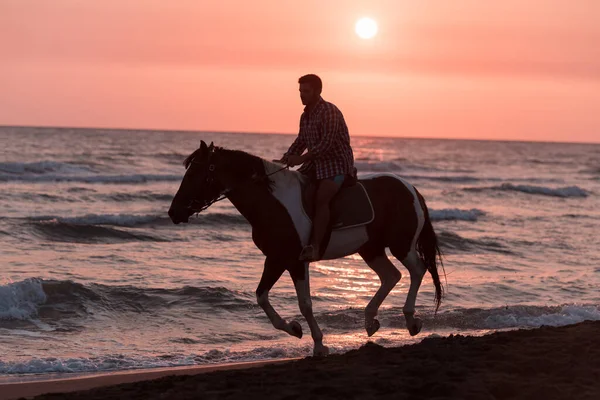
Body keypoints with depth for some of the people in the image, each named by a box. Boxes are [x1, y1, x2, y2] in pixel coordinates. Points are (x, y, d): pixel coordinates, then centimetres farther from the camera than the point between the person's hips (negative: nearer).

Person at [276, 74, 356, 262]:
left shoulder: (329, 112, -16)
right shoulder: (305, 116, 12)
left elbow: (326, 144, -23)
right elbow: (300, 142, 19)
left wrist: (301, 158, -27)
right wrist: (284, 160, 4)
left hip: (337, 163, -10)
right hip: (316, 163, 10)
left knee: (321, 198, -29)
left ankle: (315, 246, -38)